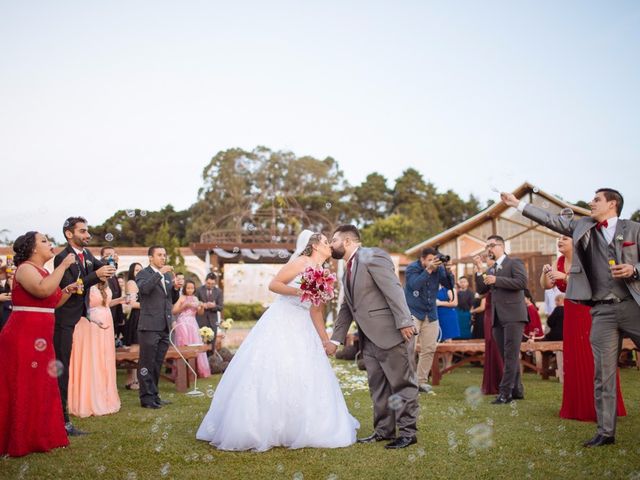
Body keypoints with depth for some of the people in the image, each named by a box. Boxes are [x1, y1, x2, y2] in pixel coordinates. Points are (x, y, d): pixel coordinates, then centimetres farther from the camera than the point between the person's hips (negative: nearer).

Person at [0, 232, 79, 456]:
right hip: (23, 337, -9)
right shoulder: (25, 269, -12)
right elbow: (43, 290, -31)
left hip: (40, 338, 10)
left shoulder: (43, 271, 17)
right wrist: (63, 266, -23)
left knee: (40, 386, 11)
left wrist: (69, 290, 8)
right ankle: (18, 441, 4)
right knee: (22, 387, -4)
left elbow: (53, 302, 23)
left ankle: (39, 436, 18)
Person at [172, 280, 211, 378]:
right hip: (182, 324, -5)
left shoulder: (195, 299, 14)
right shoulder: (182, 298, -2)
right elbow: (174, 311, -9)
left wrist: (202, 307, -6)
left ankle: (198, 370, 11)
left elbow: (200, 313, 13)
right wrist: (185, 305, -17)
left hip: (193, 324, 5)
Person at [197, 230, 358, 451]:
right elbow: (273, 284, -11)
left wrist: (325, 340, 15)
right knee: (269, 373, -7)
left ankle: (294, 429, 12)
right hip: (281, 323, -7)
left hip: (302, 329, 7)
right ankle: (256, 429, 0)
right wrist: (299, 291, -24)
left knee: (305, 377, 3)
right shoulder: (301, 262, -5)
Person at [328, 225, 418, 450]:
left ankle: (407, 432, 7)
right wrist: (335, 339, 16)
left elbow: (394, 290, -18)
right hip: (370, 338, 9)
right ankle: (383, 430, 22)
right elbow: (347, 308, 21)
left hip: (392, 333, -9)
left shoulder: (373, 256, -10)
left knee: (402, 384, 0)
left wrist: (404, 322, -24)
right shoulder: (349, 270, 18)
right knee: (378, 387, 13)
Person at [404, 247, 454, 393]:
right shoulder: (412, 268, -9)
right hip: (413, 312, -5)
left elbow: (450, 285, -5)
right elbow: (414, 284, -26)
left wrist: (447, 269, -19)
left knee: (429, 348, 4)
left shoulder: (438, 268, 1)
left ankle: (422, 381, 14)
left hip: (431, 314, 5)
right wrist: (428, 270, -31)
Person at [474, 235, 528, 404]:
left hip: (513, 316, -7)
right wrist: (480, 269, 4)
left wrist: (496, 280, -15)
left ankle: (505, 392, -12)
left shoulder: (514, 263, 1)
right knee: (507, 356, 10)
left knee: (511, 355, -10)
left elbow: (522, 282, -14)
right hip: (498, 318, 7)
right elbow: (481, 290, 14)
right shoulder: (491, 269, 21)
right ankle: (517, 390, 17)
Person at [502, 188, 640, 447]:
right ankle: (606, 431, 9)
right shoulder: (583, 227, 12)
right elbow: (551, 220, 14)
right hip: (602, 311, 3)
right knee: (603, 373, 3)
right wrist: (518, 204, 12)